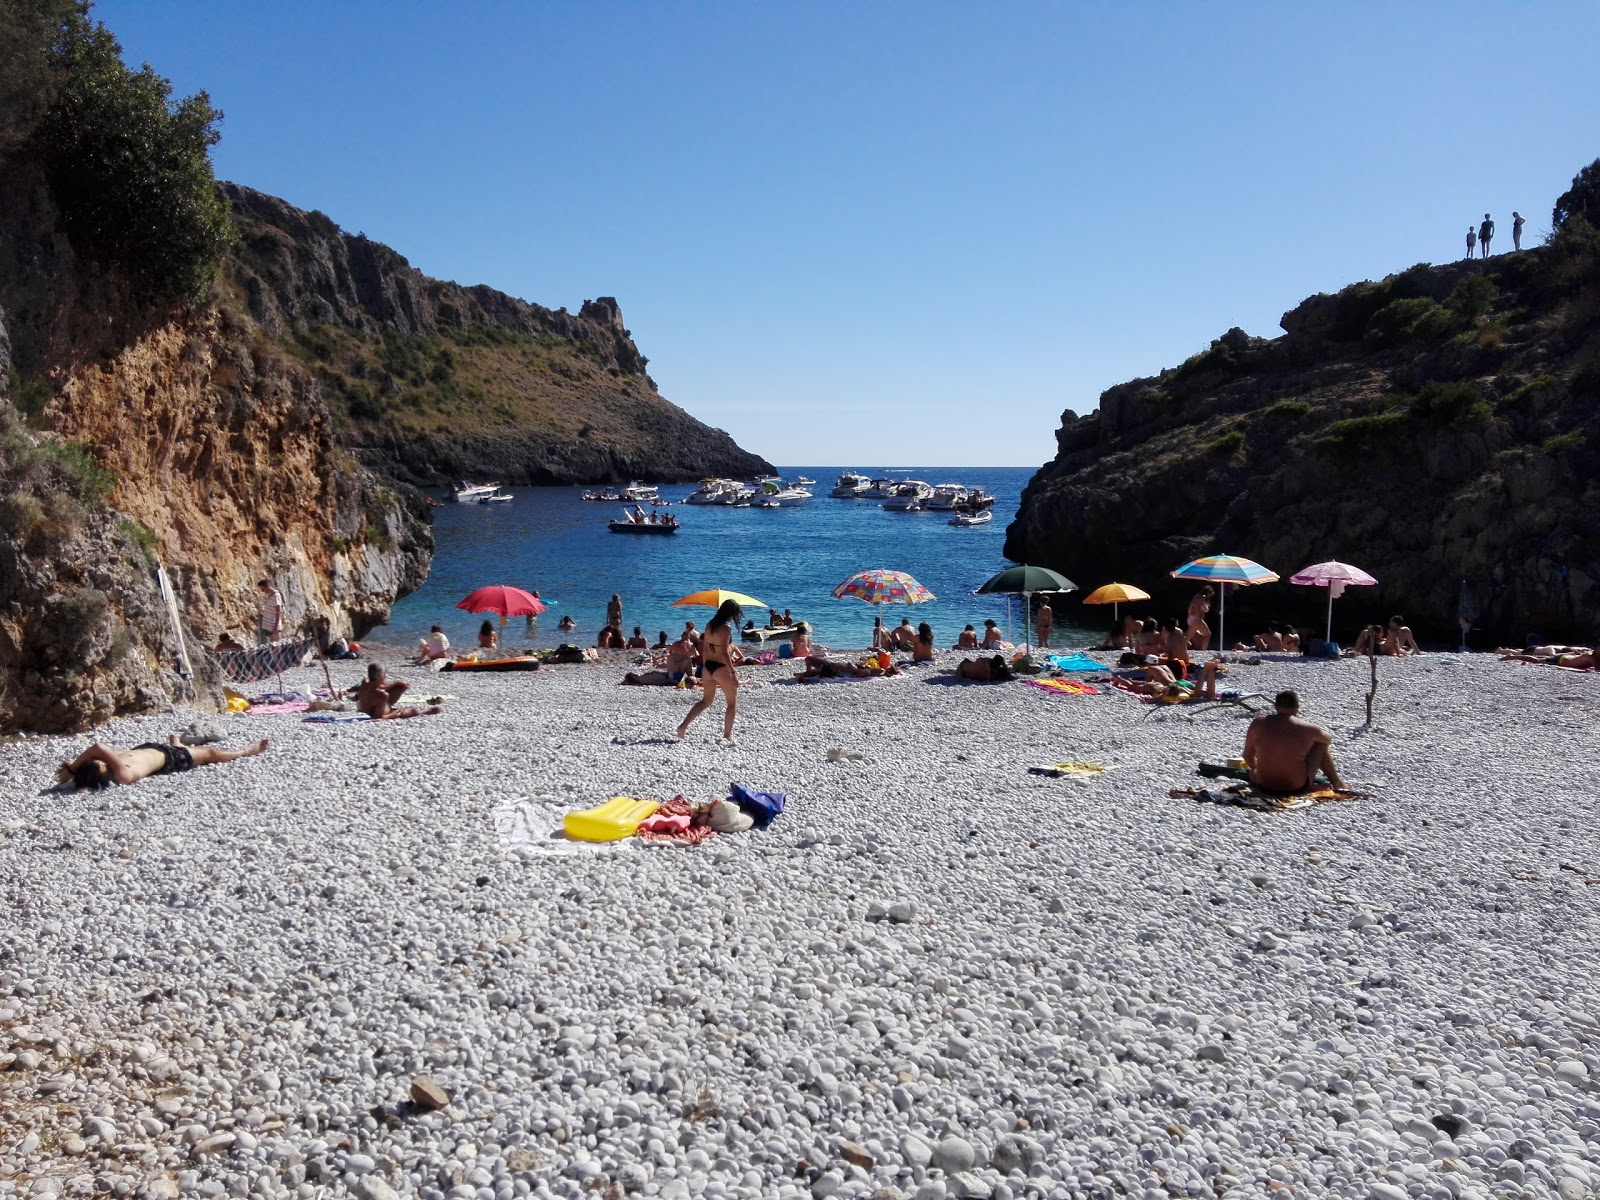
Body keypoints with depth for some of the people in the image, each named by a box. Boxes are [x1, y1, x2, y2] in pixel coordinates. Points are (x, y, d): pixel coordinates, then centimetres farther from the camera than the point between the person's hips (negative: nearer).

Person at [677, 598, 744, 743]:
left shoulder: (710, 625, 8)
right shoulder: (726, 627, -16)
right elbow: (724, 652, -22)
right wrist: (733, 672, -21)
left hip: (708, 666, 8)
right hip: (721, 667, -8)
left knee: (706, 700, 20)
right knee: (732, 703, 8)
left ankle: (683, 727, 10)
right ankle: (727, 736, 8)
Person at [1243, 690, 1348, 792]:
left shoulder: (1258, 724, -7)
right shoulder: (1307, 728, -10)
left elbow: (1248, 756, 4)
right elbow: (1329, 739, 13)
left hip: (1264, 785, 1)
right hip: (1297, 787, -1)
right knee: (1321, 743, 17)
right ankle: (1336, 782, 32)